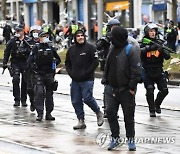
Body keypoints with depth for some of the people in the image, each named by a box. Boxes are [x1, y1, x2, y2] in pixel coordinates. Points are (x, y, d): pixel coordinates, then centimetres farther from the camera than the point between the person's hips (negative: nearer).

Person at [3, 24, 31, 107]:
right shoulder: (12, 41, 4)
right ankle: (17, 99, -8)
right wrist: (5, 63, 1)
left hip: (25, 62, 1)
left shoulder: (28, 40, 4)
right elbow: (7, 52, 7)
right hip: (15, 63, -1)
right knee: (15, 80, -13)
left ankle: (23, 100, 15)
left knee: (25, 81, 4)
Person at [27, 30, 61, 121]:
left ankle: (48, 113, 15)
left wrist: (54, 64, 6)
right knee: (39, 93, -14)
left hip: (49, 73, 4)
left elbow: (58, 59, 20)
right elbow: (30, 60, -10)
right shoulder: (36, 48, -1)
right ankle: (40, 113, -12)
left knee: (49, 94, 8)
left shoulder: (51, 48, 8)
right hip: (39, 74, -3)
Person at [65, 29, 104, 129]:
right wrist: (70, 73, 4)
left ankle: (99, 113, 10)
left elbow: (95, 62, -8)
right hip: (75, 80, 6)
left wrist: (86, 73, -14)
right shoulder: (71, 49, 12)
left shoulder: (90, 48, -4)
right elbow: (67, 63, 21)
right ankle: (81, 121, 11)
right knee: (76, 101, 3)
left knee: (87, 98, -15)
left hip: (87, 80, -6)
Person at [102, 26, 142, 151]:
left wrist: (132, 86, -18)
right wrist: (105, 80, 12)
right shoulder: (113, 48, 10)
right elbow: (107, 66, 19)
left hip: (126, 89, -6)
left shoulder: (131, 50, -13)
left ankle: (131, 139, 16)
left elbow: (136, 70, -16)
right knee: (110, 112, 0)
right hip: (111, 88, 6)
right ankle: (115, 138, 10)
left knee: (128, 116, 4)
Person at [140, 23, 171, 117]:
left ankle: (157, 104, 25)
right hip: (148, 72, -2)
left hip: (159, 71, 3)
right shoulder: (144, 44, -2)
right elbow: (139, 51, -22)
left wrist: (163, 51, -23)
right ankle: (152, 110, 9)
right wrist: (149, 48, -34)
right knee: (150, 91, -10)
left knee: (164, 90, -3)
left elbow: (167, 57, -2)